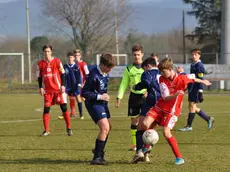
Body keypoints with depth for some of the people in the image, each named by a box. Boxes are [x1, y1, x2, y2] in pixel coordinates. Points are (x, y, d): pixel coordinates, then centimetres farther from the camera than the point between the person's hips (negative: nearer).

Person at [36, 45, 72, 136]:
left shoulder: (57, 61, -2)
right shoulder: (40, 63, 4)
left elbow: (62, 74, 0)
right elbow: (39, 77, 10)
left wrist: (63, 85, -9)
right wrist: (41, 87, 0)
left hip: (58, 89, -2)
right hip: (47, 90, 2)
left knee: (64, 108, -3)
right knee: (46, 110, -2)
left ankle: (69, 128, 6)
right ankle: (46, 130, 6)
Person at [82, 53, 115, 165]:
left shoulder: (105, 73, 3)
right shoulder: (94, 75, -23)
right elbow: (84, 93, -20)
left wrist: (104, 96, 12)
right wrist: (99, 97, -22)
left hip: (102, 103, 10)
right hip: (94, 104, -10)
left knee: (108, 127, 20)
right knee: (105, 128, -19)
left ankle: (99, 151, 38)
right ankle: (97, 158, -16)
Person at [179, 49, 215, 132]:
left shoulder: (199, 66, -13)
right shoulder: (193, 65, 15)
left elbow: (200, 80, -17)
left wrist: (200, 92, -20)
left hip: (196, 89, -10)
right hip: (191, 89, 10)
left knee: (192, 106, -4)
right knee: (193, 107, 11)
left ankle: (189, 126, 3)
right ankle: (208, 119, 21)